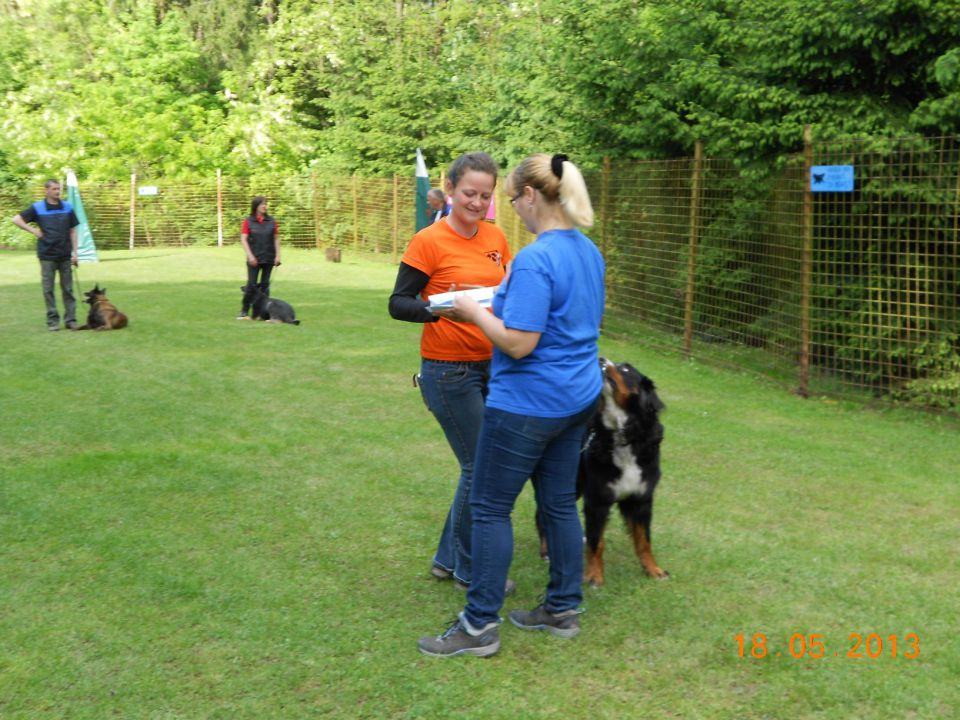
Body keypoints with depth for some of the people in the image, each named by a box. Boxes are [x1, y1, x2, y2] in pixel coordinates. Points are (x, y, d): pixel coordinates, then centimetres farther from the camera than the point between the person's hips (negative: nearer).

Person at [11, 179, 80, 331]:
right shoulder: (37, 208, -1)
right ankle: (52, 320, 10)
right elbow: (16, 219, 1)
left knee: (68, 289, 4)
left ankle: (70, 319, 10)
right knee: (48, 289, 3)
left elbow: (72, 231, 6)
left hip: (65, 255, 1)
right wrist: (34, 231, -7)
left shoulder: (68, 208, 4)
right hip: (47, 255, -1)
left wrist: (75, 252, 1)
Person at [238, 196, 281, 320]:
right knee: (251, 284, -4)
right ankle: (244, 312, 5)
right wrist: (250, 255, -13)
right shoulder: (248, 221, 0)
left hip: (269, 258, 2)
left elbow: (276, 239, 7)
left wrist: (277, 255, 0)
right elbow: (243, 239, -4)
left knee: (265, 284, 6)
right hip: (254, 259, -2)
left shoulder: (272, 221, 6)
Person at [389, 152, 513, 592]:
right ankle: (470, 570, 19)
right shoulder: (429, 242, -11)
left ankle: (448, 559, 30)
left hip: (492, 365, 7)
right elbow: (398, 304, -11)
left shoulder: (496, 238, 7)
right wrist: (439, 309, -30)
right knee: (480, 468, 0)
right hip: (449, 370, -6)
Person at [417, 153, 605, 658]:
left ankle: (480, 626, 9)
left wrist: (475, 312, -11)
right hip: (578, 399, 9)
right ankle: (563, 610, 27)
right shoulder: (589, 251, 6)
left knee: (489, 507, 2)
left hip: (528, 404, -9)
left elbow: (518, 343, -25)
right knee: (559, 503, 16)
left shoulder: (535, 260, -23)